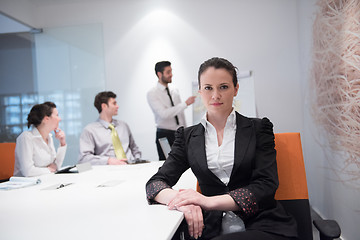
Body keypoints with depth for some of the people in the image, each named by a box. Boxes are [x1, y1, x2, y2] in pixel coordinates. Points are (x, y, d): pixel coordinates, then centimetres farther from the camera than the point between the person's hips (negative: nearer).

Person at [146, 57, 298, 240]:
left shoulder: (258, 128, 7)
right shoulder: (188, 136, 11)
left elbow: (266, 185, -5)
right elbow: (155, 183, 4)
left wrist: (210, 201, -20)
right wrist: (181, 200, -21)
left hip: (263, 225, -2)